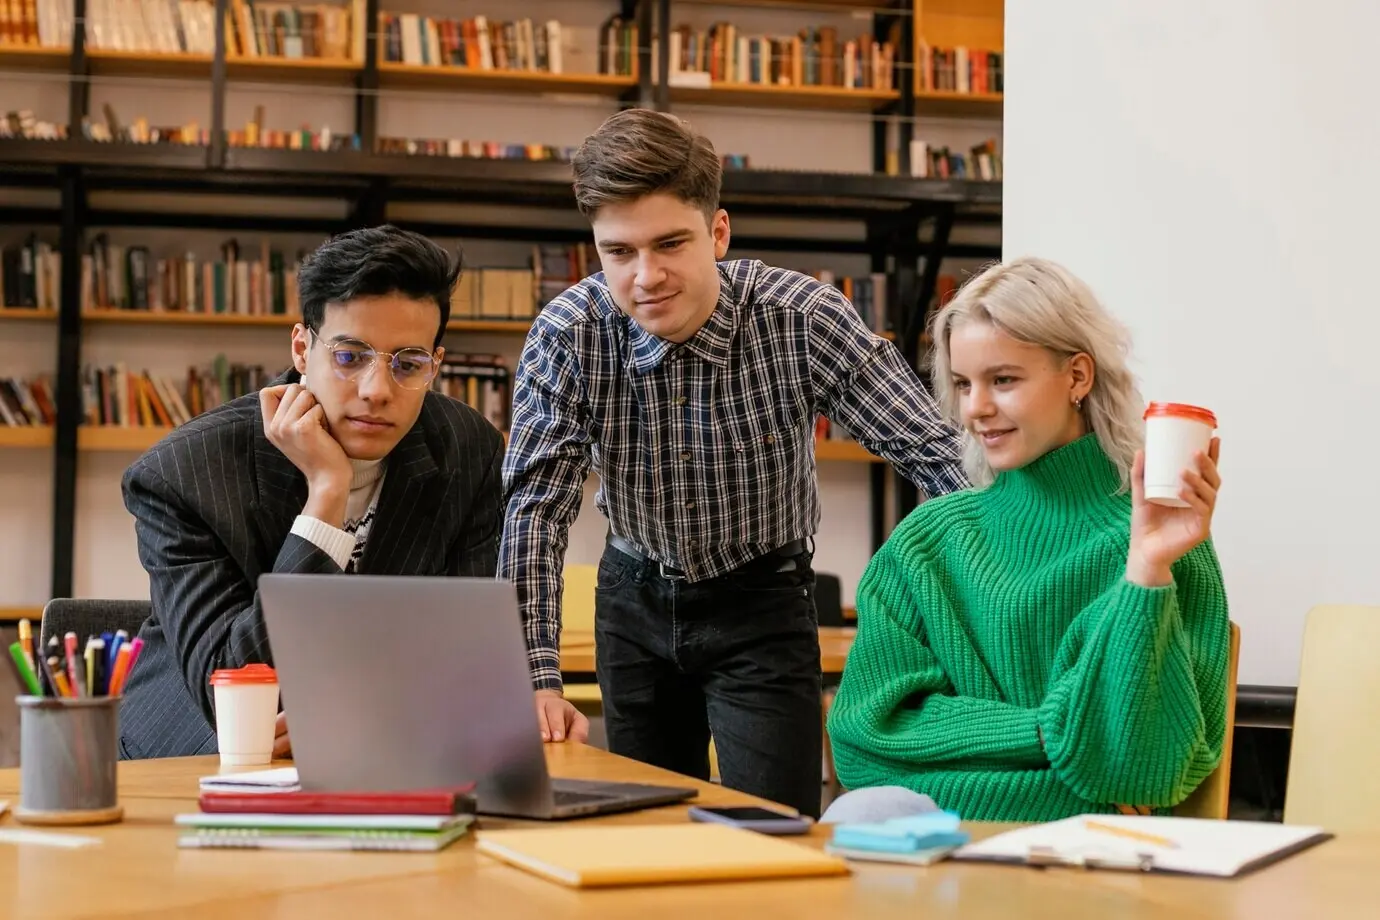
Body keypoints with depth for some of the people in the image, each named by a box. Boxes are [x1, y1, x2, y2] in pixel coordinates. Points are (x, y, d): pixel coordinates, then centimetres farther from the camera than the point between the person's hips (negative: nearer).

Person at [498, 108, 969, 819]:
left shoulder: (804, 319, -23)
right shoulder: (567, 336, -20)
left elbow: (932, 453, -19)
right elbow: (535, 505, -19)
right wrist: (537, 675, -28)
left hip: (762, 604, -2)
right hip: (635, 597, 2)